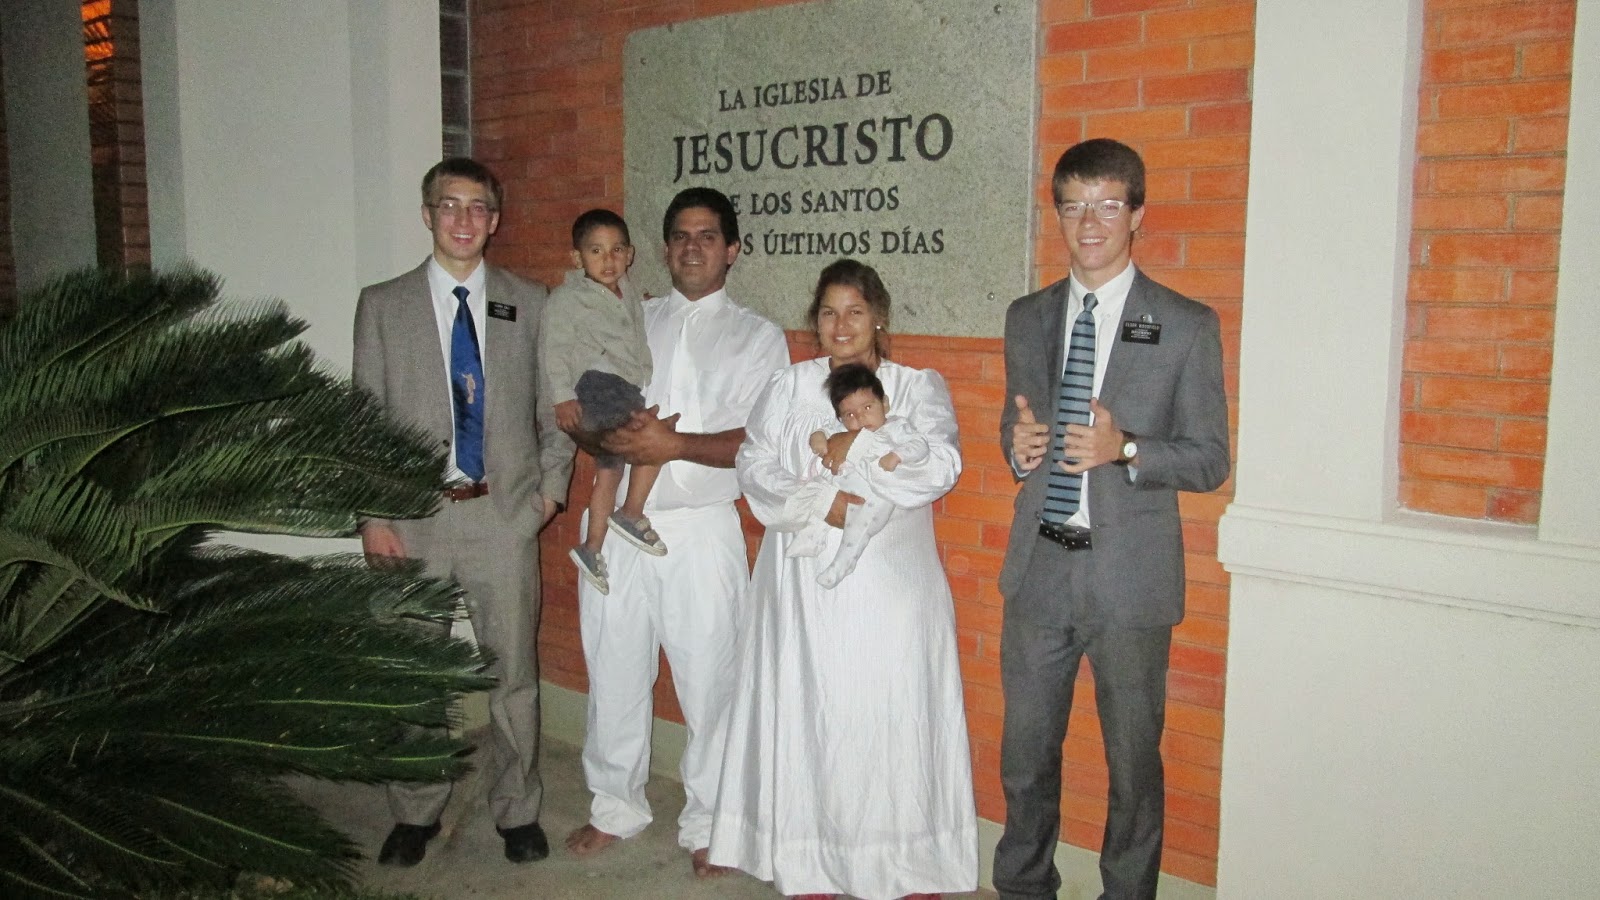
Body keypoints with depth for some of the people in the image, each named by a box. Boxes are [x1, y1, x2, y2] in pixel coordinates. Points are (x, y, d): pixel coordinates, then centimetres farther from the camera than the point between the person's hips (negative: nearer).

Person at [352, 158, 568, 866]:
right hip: (414, 517, 0)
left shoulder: (529, 303, 6)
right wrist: (372, 515, -3)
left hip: (505, 514, 0)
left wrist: (551, 484, 1)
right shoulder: (382, 304, 5)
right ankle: (416, 815, 29)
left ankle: (518, 813, 25)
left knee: (513, 673, 8)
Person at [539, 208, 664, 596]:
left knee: (610, 466, 14)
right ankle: (632, 514, -9)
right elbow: (553, 349, -9)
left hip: (624, 390, 8)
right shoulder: (566, 298, -4)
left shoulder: (629, 295, 18)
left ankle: (592, 547, 25)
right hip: (595, 383, -8)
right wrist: (561, 396, -17)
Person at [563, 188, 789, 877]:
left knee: (708, 678, 2)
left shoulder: (757, 337, 5)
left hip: (701, 527, -3)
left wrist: (675, 445, -19)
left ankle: (706, 824, 20)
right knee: (613, 669, 11)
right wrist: (617, 438, -12)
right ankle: (616, 807, 31)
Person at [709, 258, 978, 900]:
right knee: (805, 714, 4)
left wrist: (855, 453, -10)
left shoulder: (920, 388, 7)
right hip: (804, 587, 2)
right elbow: (755, 468, -2)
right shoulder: (788, 388, 11)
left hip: (890, 588, -1)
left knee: (893, 714, 1)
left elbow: (941, 466, -10)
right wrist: (823, 505, -17)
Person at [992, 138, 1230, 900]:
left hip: (1129, 575, -3)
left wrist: (1124, 450, -22)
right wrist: (1018, 447, -8)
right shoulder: (1026, 319, 8)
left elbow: (1209, 460, -4)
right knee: (1025, 750, 16)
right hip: (1038, 565, 4)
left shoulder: (1187, 326, -4)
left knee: (1133, 759, 11)